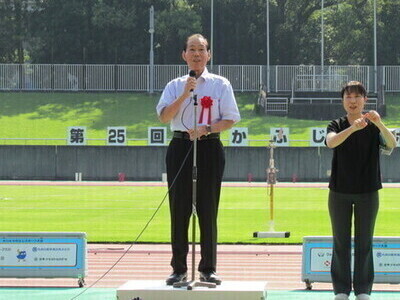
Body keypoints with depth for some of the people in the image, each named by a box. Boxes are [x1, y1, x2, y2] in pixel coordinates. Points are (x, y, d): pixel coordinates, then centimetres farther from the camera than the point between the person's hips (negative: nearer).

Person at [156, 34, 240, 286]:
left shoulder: (220, 84, 6)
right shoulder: (175, 85, 10)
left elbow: (230, 119, 1)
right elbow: (164, 116, -4)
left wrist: (207, 129, -15)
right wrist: (185, 94, -14)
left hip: (209, 147, -1)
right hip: (180, 147, 1)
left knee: (208, 209, 0)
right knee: (179, 208, 0)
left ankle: (208, 268, 7)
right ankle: (179, 268, 6)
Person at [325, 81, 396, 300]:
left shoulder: (373, 127, -1)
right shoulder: (337, 125, 0)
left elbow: (391, 144, -20)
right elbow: (331, 142, -23)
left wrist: (379, 124, -39)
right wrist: (353, 128, -41)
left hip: (367, 191, 0)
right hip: (339, 191, 0)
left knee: (364, 243, 4)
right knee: (341, 242, 4)